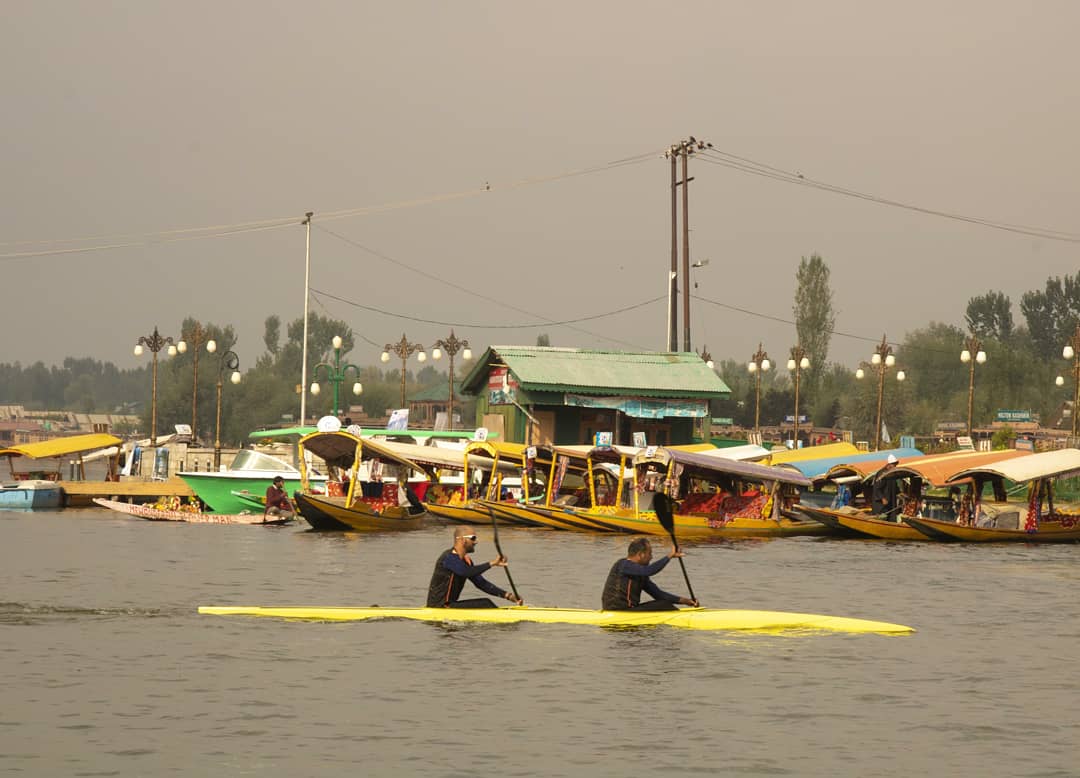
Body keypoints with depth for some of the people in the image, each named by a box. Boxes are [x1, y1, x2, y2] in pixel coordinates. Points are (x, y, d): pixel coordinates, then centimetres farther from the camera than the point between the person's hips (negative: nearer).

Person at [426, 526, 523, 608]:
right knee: (485, 604, -12)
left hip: (449, 604, 10)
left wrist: (507, 595, 2)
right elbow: (466, 572, -33)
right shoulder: (449, 557, -16)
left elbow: (481, 583, 11)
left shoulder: (465, 560, 13)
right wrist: (492, 564, -34)